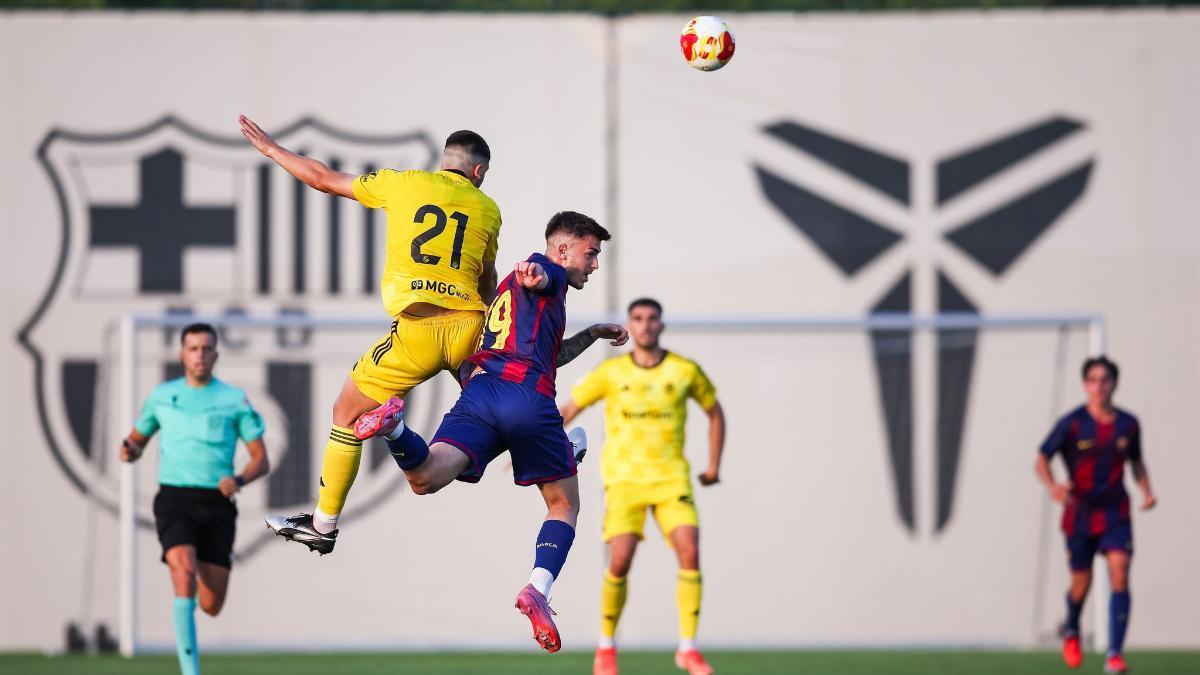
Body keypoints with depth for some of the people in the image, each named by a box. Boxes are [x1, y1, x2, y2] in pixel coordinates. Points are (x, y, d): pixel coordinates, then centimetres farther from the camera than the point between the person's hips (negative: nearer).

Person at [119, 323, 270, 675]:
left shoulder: (234, 400, 4)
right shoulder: (162, 395, 9)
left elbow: (261, 460, 4)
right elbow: (138, 440, 23)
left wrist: (238, 480, -18)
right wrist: (129, 451, -3)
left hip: (216, 504, 1)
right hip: (175, 500, -1)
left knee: (211, 606, 0)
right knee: (184, 574, -27)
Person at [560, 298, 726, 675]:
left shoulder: (685, 371, 3)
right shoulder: (611, 373, 2)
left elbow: (714, 412, 18)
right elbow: (568, 410, 11)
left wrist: (714, 465, 11)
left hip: (671, 479, 1)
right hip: (624, 478, -1)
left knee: (690, 552, -17)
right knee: (620, 562, -14)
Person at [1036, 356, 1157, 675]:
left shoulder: (1128, 424, 0)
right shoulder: (1072, 423, -9)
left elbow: (1136, 461, 18)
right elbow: (1042, 460, -5)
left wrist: (1146, 491, 0)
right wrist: (1052, 486, -26)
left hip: (1116, 513, 1)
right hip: (1080, 514, -1)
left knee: (1120, 575, -16)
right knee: (1082, 582, 8)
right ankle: (1071, 631, 42)